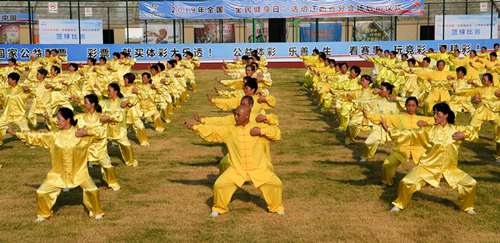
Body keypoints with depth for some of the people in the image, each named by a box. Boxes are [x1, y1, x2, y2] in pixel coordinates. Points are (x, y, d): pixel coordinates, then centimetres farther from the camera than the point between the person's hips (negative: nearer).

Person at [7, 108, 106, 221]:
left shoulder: (79, 134, -9)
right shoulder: (54, 136, 0)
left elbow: (102, 131, -12)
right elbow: (36, 136, 6)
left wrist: (86, 132, -26)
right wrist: (15, 133, 8)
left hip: (79, 172, -3)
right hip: (58, 174, 3)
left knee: (93, 190, -19)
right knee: (41, 192, -2)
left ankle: (96, 213, 9)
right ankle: (44, 214, 26)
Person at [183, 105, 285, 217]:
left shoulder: (257, 127, -4)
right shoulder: (229, 130, -2)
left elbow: (277, 133, -5)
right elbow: (211, 131, -4)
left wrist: (261, 131, -19)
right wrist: (192, 127, -12)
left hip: (258, 170, 0)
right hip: (236, 170, 0)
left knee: (276, 184, -10)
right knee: (219, 185, -14)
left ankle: (276, 207, 19)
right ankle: (219, 208, 15)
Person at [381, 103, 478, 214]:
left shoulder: (455, 129, 0)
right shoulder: (429, 131, -6)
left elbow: (472, 131, 11)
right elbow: (409, 134, -10)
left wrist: (463, 135, -12)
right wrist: (388, 129, -18)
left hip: (450, 169, 2)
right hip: (428, 167, -2)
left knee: (471, 184, -6)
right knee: (406, 183, -18)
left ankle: (466, 206, 23)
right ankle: (399, 204, 10)